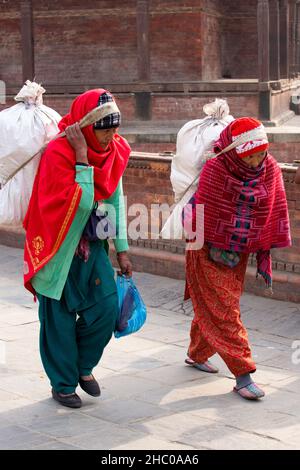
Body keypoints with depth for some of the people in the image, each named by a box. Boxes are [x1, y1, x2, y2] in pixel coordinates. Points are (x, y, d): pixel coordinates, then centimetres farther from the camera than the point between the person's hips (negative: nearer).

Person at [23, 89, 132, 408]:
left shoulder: (115, 151, -1)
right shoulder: (58, 153, -21)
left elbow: (116, 200, 8)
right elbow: (82, 203, -28)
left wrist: (121, 250, 9)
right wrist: (82, 157, -30)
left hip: (93, 247, 6)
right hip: (60, 248, -5)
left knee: (107, 307, -1)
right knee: (60, 318, 4)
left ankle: (83, 365, 25)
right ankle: (63, 384, 22)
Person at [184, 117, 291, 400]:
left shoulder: (270, 170, -7)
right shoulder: (215, 170, -20)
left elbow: (273, 214, 1)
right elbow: (202, 212, -13)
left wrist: (264, 255, 2)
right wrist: (215, 248, -11)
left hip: (239, 253, 5)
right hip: (209, 252, -5)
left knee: (212, 309, 18)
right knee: (223, 311, -6)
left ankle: (197, 354, 38)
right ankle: (243, 374, -6)